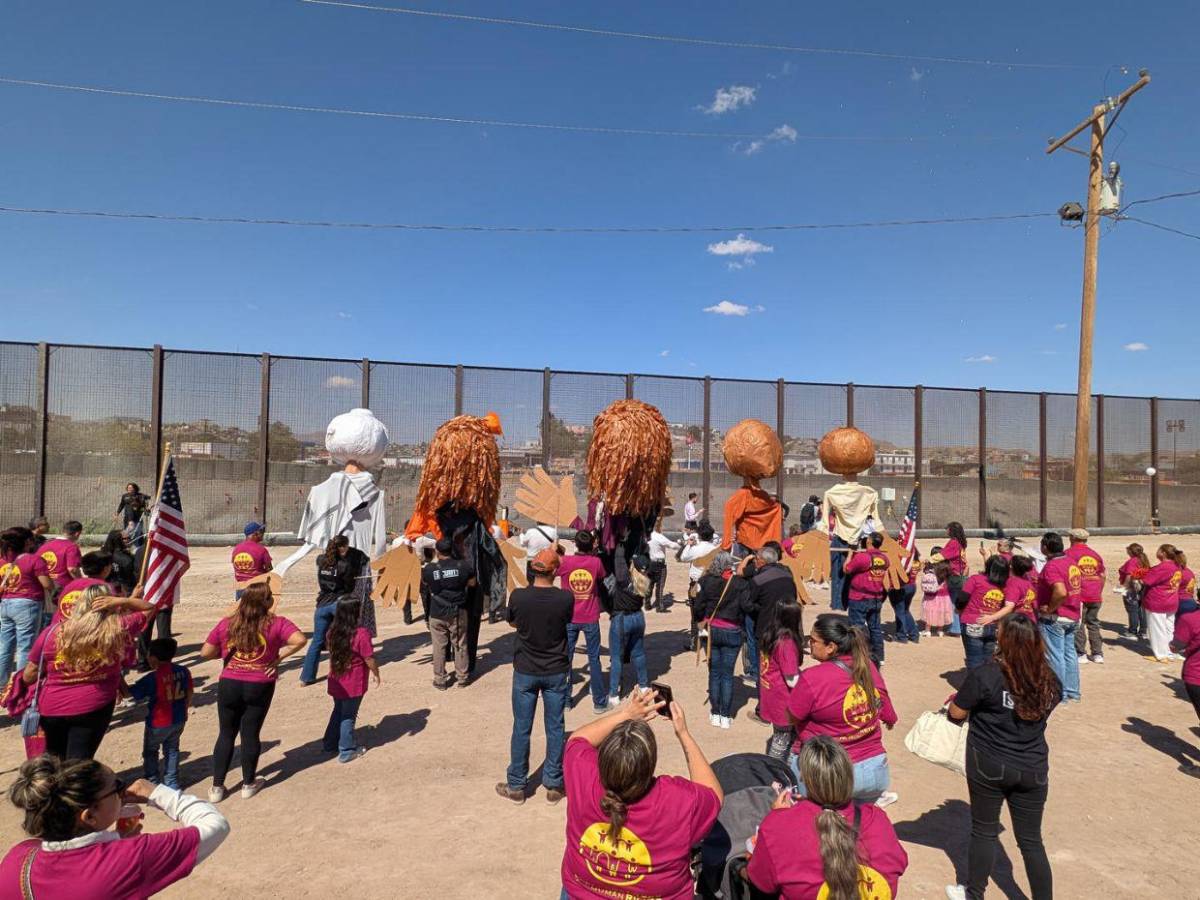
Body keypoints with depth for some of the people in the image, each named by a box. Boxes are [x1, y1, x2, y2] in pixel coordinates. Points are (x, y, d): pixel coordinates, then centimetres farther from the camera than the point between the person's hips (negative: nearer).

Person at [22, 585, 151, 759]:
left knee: (54, 759, 27)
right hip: (94, 708, -2)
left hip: (51, 708, 2)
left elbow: (28, 676, -2)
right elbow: (149, 608, 0)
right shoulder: (118, 629, -15)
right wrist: (121, 601, -13)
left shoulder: (52, 633, -12)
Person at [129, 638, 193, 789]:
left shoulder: (152, 678, -22)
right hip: (179, 720, 5)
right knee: (172, 750, 20)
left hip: (158, 723, -5)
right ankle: (172, 783, 24)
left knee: (150, 751, 18)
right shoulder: (183, 671, -6)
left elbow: (131, 692, -11)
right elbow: (189, 695, 4)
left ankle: (152, 782, 22)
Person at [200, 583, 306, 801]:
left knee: (226, 735, 16)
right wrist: (279, 657, -11)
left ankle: (217, 787, 23)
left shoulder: (226, 624, -3)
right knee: (251, 734, 11)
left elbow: (205, 653, -1)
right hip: (260, 687, -2)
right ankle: (248, 784, 25)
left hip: (229, 685, 2)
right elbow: (300, 640, -24)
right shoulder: (276, 623, -11)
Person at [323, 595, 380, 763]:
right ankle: (346, 751, 21)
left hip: (336, 683, 6)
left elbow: (332, 654, 7)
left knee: (338, 711, 25)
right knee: (348, 716, 9)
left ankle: (330, 743, 37)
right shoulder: (361, 634, -24)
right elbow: (369, 659, -18)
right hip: (353, 685, -6)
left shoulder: (332, 631, -5)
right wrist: (376, 674, -1)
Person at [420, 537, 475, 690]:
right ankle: (462, 677, 23)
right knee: (460, 645, 13)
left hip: (436, 614, -1)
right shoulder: (463, 566, -10)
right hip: (458, 612, 1)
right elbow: (472, 583, 5)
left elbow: (425, 585, 6)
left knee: (439, 647, 10)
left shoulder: (429, 568, -12)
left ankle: (440, 680, 17)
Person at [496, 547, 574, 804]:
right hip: (556, 672, 0)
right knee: (555, 727, 13)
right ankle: (554, 784, 24)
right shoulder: (566, 598, -18)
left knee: (521, 728, 12)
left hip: (525, 672, 0)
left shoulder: (518, 596, -16)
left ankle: (516, 786, 25)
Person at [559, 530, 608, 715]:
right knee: (594, 659, 9)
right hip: (590, 619, 0)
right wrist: (594, 552, 14)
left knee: (566, 658, 12)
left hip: (569, 618, 0)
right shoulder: (596, 562, -10)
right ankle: (600, 702, 15)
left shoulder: (565, 562, -12)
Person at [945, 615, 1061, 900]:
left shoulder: (985, 675, -21)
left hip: (989, 766, -3)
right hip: (1033, 769, 3)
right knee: (1031, 840, 16)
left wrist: (960, 697, 10)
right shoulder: (1050, 681, -5)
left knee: (984, 831, 15)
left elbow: (956, 713, -10)